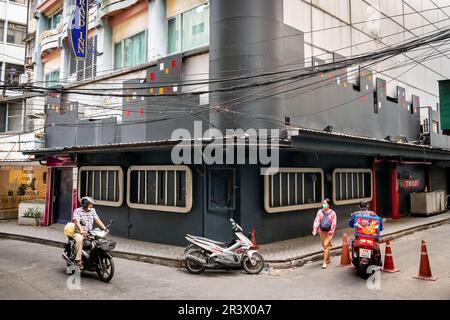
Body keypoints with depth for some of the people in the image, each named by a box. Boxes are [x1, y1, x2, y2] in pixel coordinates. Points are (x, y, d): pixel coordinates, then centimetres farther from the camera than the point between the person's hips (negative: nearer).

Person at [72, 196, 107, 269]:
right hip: (79, 233, -5)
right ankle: (78, 260, -34)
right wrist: (81, 230, -35)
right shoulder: (77, 211, -2)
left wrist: (104, 228, -6)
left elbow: (97, 220, 9)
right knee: (79, 240, -38)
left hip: (89, 233, 5)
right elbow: (77, 221, -17)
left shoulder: (92, 211, 15)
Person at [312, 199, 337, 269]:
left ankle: (325, 262, -6)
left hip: (329, 232, -4)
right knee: (324, 246, 14)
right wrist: (315, 229, -12)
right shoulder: (320, 212, 2)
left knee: (326, 245, -12)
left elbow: (333, 223, -2)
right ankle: (328, 259, 35)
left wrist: (330, 232, -8)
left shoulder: (332, 213, -3)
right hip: (322, 231, 4)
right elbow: (317, 221, -1)